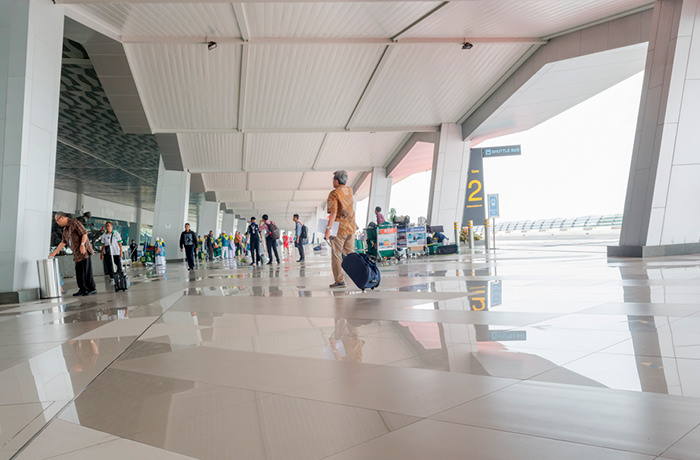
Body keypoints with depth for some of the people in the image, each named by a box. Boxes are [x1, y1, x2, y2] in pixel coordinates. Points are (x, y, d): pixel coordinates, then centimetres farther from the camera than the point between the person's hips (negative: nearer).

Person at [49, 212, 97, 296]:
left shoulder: (74, 223, -6)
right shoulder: (65, 229, 20)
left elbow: (84, 233, -14)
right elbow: (63, 242, 23)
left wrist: (82, 244, -23)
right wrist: (54, 252, 20)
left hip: (84, 251, -9)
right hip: (77, 254, 9)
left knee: (86, 271, -9)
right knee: (78, 272, 7)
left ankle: (92, 289, -6)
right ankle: (82, 290, 11)